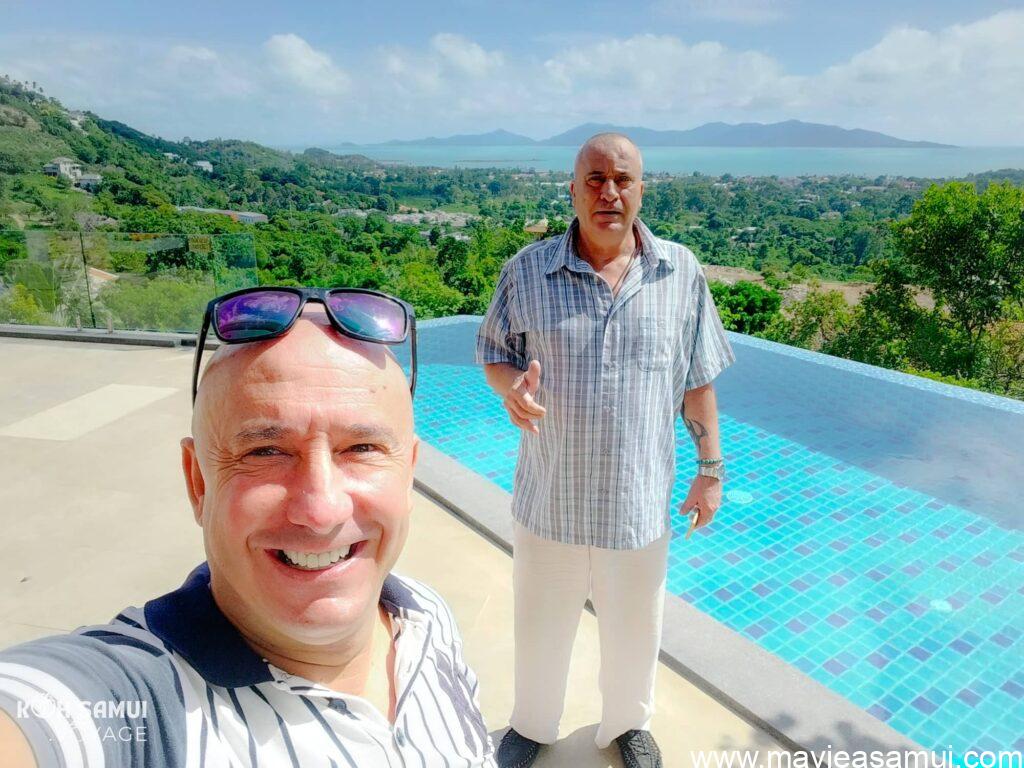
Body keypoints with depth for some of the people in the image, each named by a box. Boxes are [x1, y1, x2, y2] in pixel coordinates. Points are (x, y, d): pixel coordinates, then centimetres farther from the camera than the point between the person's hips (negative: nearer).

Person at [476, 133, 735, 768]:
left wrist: (711, 469, 4)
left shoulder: (681, 272, -3)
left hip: (639, 499, 1)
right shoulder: (527, 269, -6)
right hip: (549, 497, 0)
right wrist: (512, 388, -20)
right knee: (541, 626, 20)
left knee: (635, 630, 21)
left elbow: (698, 380, 2)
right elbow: (493, 354, 3)